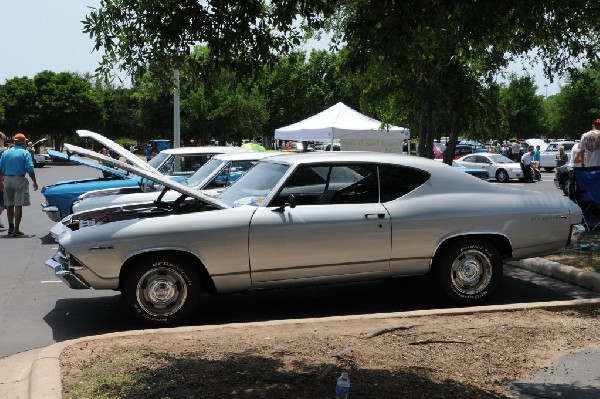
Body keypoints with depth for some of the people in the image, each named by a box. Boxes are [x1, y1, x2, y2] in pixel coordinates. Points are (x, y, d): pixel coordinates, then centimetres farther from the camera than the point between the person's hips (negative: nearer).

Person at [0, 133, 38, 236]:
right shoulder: (25, 153, -7)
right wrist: (35, 182, -5)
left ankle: (11, 227, 24)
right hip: (19, 180, -5)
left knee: (9, 205, 15)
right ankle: (16, 229, -4)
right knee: (18, 205, -3)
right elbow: (30, 169, -13)